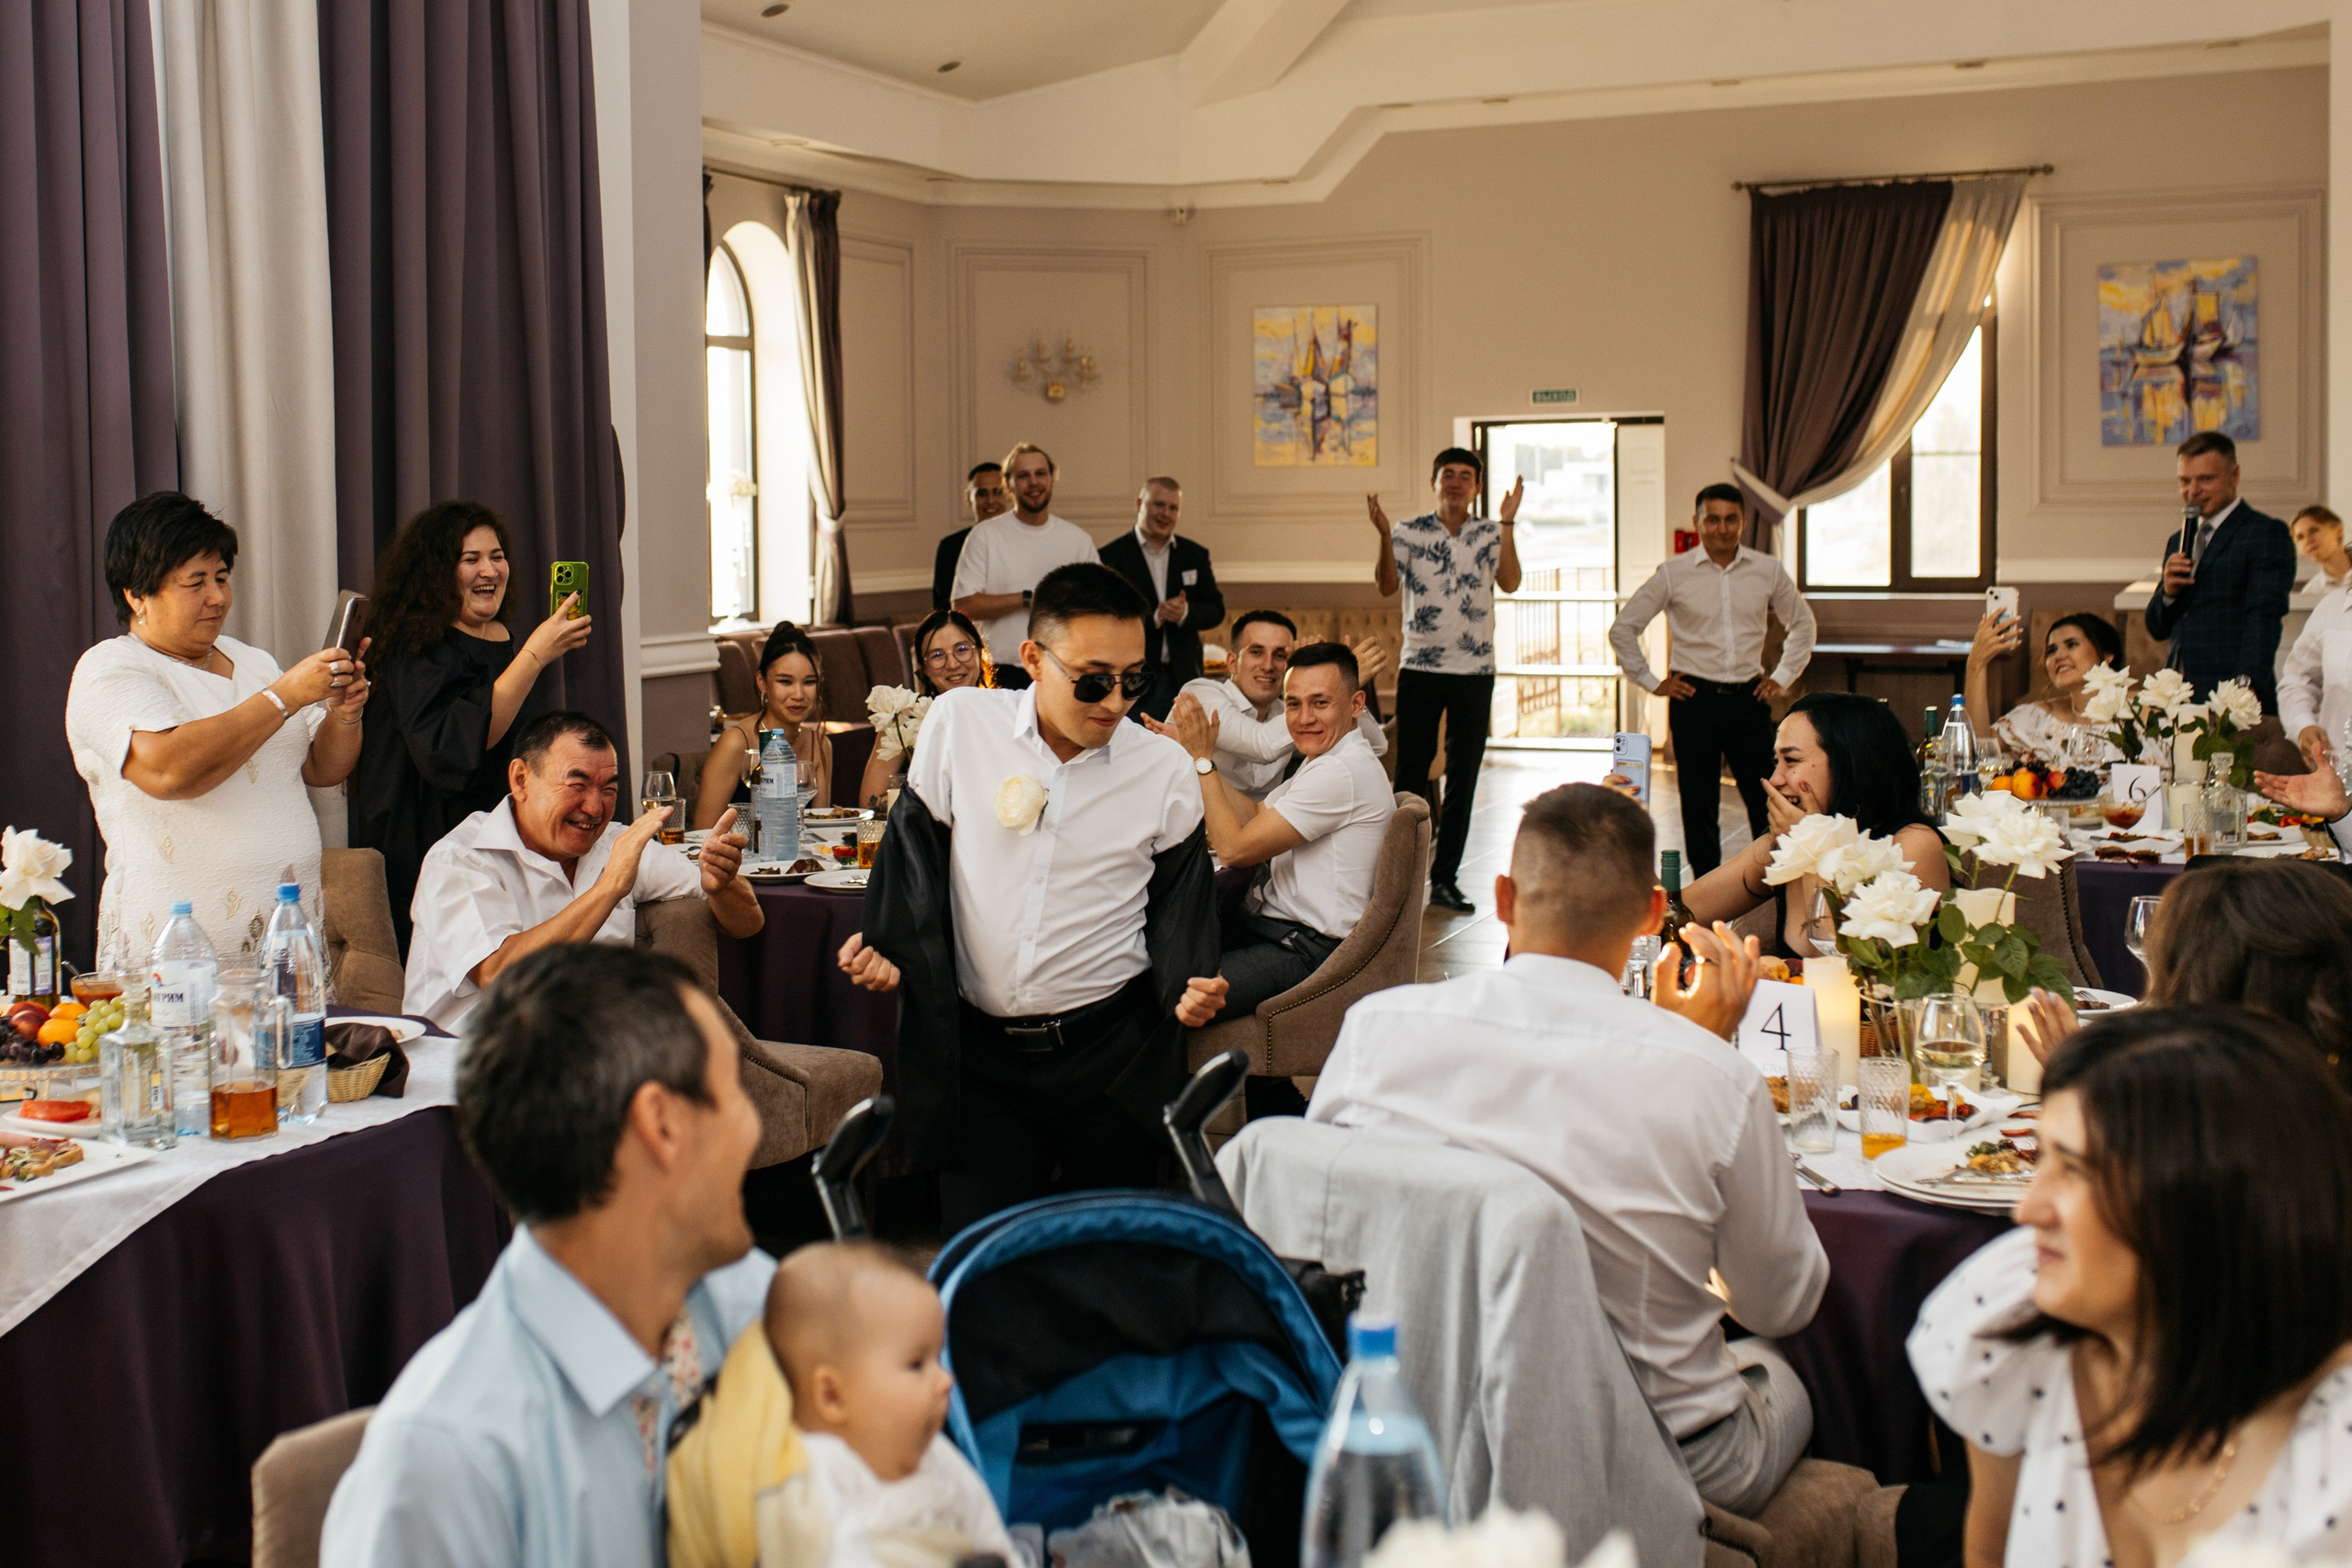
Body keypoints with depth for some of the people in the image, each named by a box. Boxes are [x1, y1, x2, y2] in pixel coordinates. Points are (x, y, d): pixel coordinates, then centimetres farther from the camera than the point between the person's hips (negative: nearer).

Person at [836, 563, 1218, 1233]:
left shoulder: (1165, 768, -1)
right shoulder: (960, 722, -3)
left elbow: (1179, 898, 7)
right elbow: (915, 850, 5)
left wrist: (1189, 983, -11)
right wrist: (885, 948, -9)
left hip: (1110, 1051, 0)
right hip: (978, 1046, 0)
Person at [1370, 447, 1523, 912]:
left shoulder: (1490, 535, 3)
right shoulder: (1409, 532, 1)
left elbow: (1509, 583, -13)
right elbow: (1386, 586, -12)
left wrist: (1507, 524, -19)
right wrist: (1384, 536, -27)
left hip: (1474, 671, 1)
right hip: (1419, 668, -1)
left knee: (1463, 778, 5)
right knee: (1410, 773, 1)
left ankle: (1444, 879, 12)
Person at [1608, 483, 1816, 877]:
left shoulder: (1769, 571, 5)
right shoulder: (1673, 573, -1)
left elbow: (1802, 622, 22)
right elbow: (1623, 629, 6)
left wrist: (1783, 677, 14)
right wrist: (1651, 682, 3)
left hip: (1749, 697, 2)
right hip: (1695, 699, -1)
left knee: (1766, 801, -1)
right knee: (1699, 807, 3)